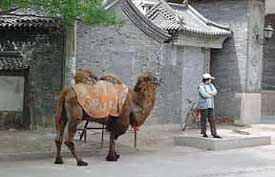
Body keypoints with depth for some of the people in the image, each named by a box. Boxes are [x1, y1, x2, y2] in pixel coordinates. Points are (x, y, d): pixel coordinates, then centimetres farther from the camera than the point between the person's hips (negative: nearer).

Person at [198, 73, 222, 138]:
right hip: (203, 105, -6)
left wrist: (208, 93, -18)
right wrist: (211, 94, -7)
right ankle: (204, 133, 9)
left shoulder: (211, 85, 11)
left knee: (212, 119, 0)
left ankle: (214, 134, -2)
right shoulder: (201, 86, -9)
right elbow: (204, 94, -22)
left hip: (210, 106, 6)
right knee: (203, 119, 0)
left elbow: (215, 91, -4)